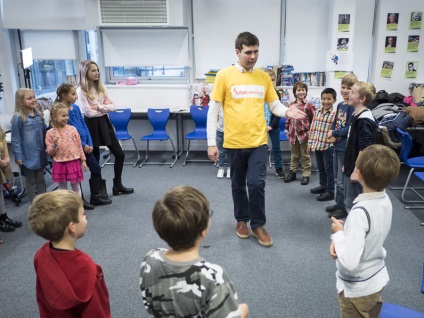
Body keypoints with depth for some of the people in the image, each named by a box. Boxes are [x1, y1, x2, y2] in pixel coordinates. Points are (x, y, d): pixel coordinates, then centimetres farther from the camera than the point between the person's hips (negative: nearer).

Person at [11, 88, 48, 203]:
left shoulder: (38, 115, 4)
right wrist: (18, 156, -13)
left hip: (40, 155, 5)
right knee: (30, 182, 11)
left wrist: (47, 149, 14)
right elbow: (15, 139, -12)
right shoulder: (18, 117, -13)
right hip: (28, 156, -5)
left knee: (41, 180, 17)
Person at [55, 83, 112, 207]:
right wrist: (83, 145, -15)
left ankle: (95, 197, 22)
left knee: (96, 169, 9)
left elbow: (84, 126, 9)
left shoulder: (76, 108, 7)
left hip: (85, 145, 7)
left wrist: (90, 144, 1)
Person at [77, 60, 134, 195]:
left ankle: (117, 185, 22)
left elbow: (113, 107, 1)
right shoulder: (81, 90, -11)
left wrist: (99, 107, -13)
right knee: (95, 159, 5)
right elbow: (89, 113, -17)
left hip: (104, 122, 6)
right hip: (92, 125, -6)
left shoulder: (101, 87, 7)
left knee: (119, 154, 6)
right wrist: (104, 107, -7)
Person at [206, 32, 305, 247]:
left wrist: (287, 112, -13)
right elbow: (213, 111, -4)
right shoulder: (224, 75, -5)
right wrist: (211, 143, -7)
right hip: (234, 142, -1)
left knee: (256, 183, -2)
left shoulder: (264, 77, 5)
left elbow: (274, 105, 11)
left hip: (258, 141, 1)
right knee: (238, 185, 14)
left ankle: (258, 225, 18)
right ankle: (242, 220, 35)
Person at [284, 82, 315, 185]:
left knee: (305, 155, 7)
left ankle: (306, 175, 15)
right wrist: (287, 130, 9)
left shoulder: (308, 105, -7)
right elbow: (288, 118, 12)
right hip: (293, 134, 4)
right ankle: (292, 172, 27)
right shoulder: (291, 105, 6)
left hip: (304, 133, -4)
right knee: (294, 155, 16)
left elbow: (314, 119, -7)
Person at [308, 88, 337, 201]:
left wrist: (335, 146, -17)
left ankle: (330, 192, 12)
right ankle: (323, 186, 36)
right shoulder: (317, 112, 7)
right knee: (320, 168, 20)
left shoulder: (335, 114, -12)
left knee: (329, 169, 3)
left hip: (328, 146, -6)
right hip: (317, 145, 6)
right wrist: (310, 142, 8)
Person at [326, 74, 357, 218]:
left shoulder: (352, 107, -15)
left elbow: (349, 129, -20)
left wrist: (334, 133, -10)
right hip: (337, 146, 8)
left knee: (342, 180, 2)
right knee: (337, 178, 19)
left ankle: (343, 207, 16)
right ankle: (339, 203, 33)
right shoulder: (340, 105, 9)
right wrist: (331, 134, -5)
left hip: (345, 148, -8)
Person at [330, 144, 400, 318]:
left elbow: (350, 263, -34)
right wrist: (342, 237, -8)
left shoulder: (360, 212, -34)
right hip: (377, 279, 7)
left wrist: (338, 234, -19)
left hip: (358, 289, -7)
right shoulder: (385, 200, -9)